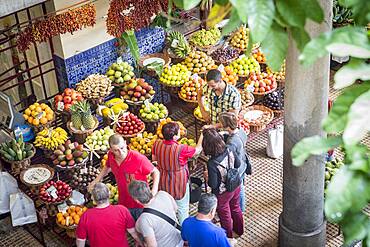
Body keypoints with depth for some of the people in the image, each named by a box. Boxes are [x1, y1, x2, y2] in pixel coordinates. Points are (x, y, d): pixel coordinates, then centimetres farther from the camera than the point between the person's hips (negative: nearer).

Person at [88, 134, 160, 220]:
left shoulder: (138, 158, -27)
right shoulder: (111, 156, -12)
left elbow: (155, 172, -14)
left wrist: (154, 190, -28)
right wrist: (96, 181, 13)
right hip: (123, 203, 5)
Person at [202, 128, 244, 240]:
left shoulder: (212, 164, -38)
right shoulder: (229, 150, -23)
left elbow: (213, 185, -26)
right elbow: (238, 164, -5)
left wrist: (206, 176, -8)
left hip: (222, 194, -5)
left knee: (225, 215, 22)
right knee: (236, 208, 32)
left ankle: (228, 237, 47)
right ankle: (239, 229, 56)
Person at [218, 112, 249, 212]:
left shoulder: (232, 143, -40)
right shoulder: (241, 131, -16)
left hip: (235, 171, -8)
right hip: (242, 166, 8)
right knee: (240, 188, 30)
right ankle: (242, 208, 53)